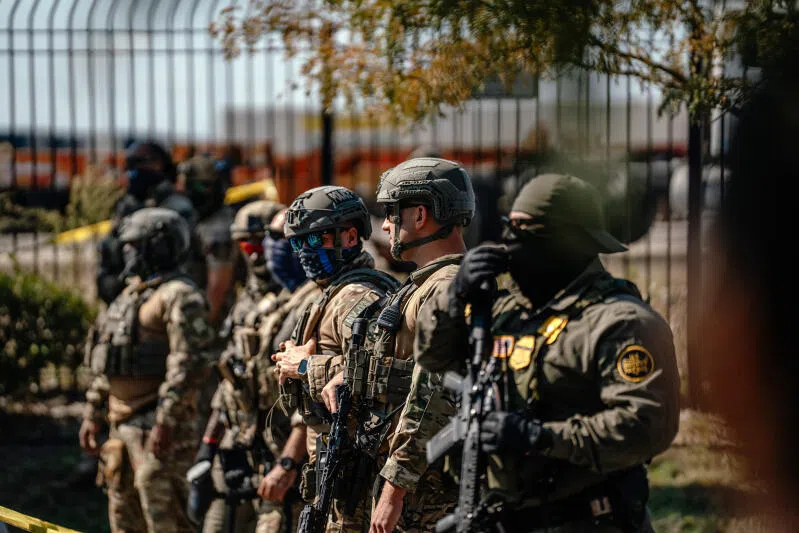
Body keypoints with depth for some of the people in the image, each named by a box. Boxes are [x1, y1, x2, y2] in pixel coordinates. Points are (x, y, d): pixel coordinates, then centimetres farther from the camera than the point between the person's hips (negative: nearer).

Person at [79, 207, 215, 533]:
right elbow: (106, 367, 25)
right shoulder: (130, 295, 20)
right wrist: (93, 413, 21)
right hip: (123, 425, 10)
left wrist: (166, 420, -25)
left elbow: (188, 363, -20)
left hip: (158, 423, -10)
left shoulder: (179, 297, -11)